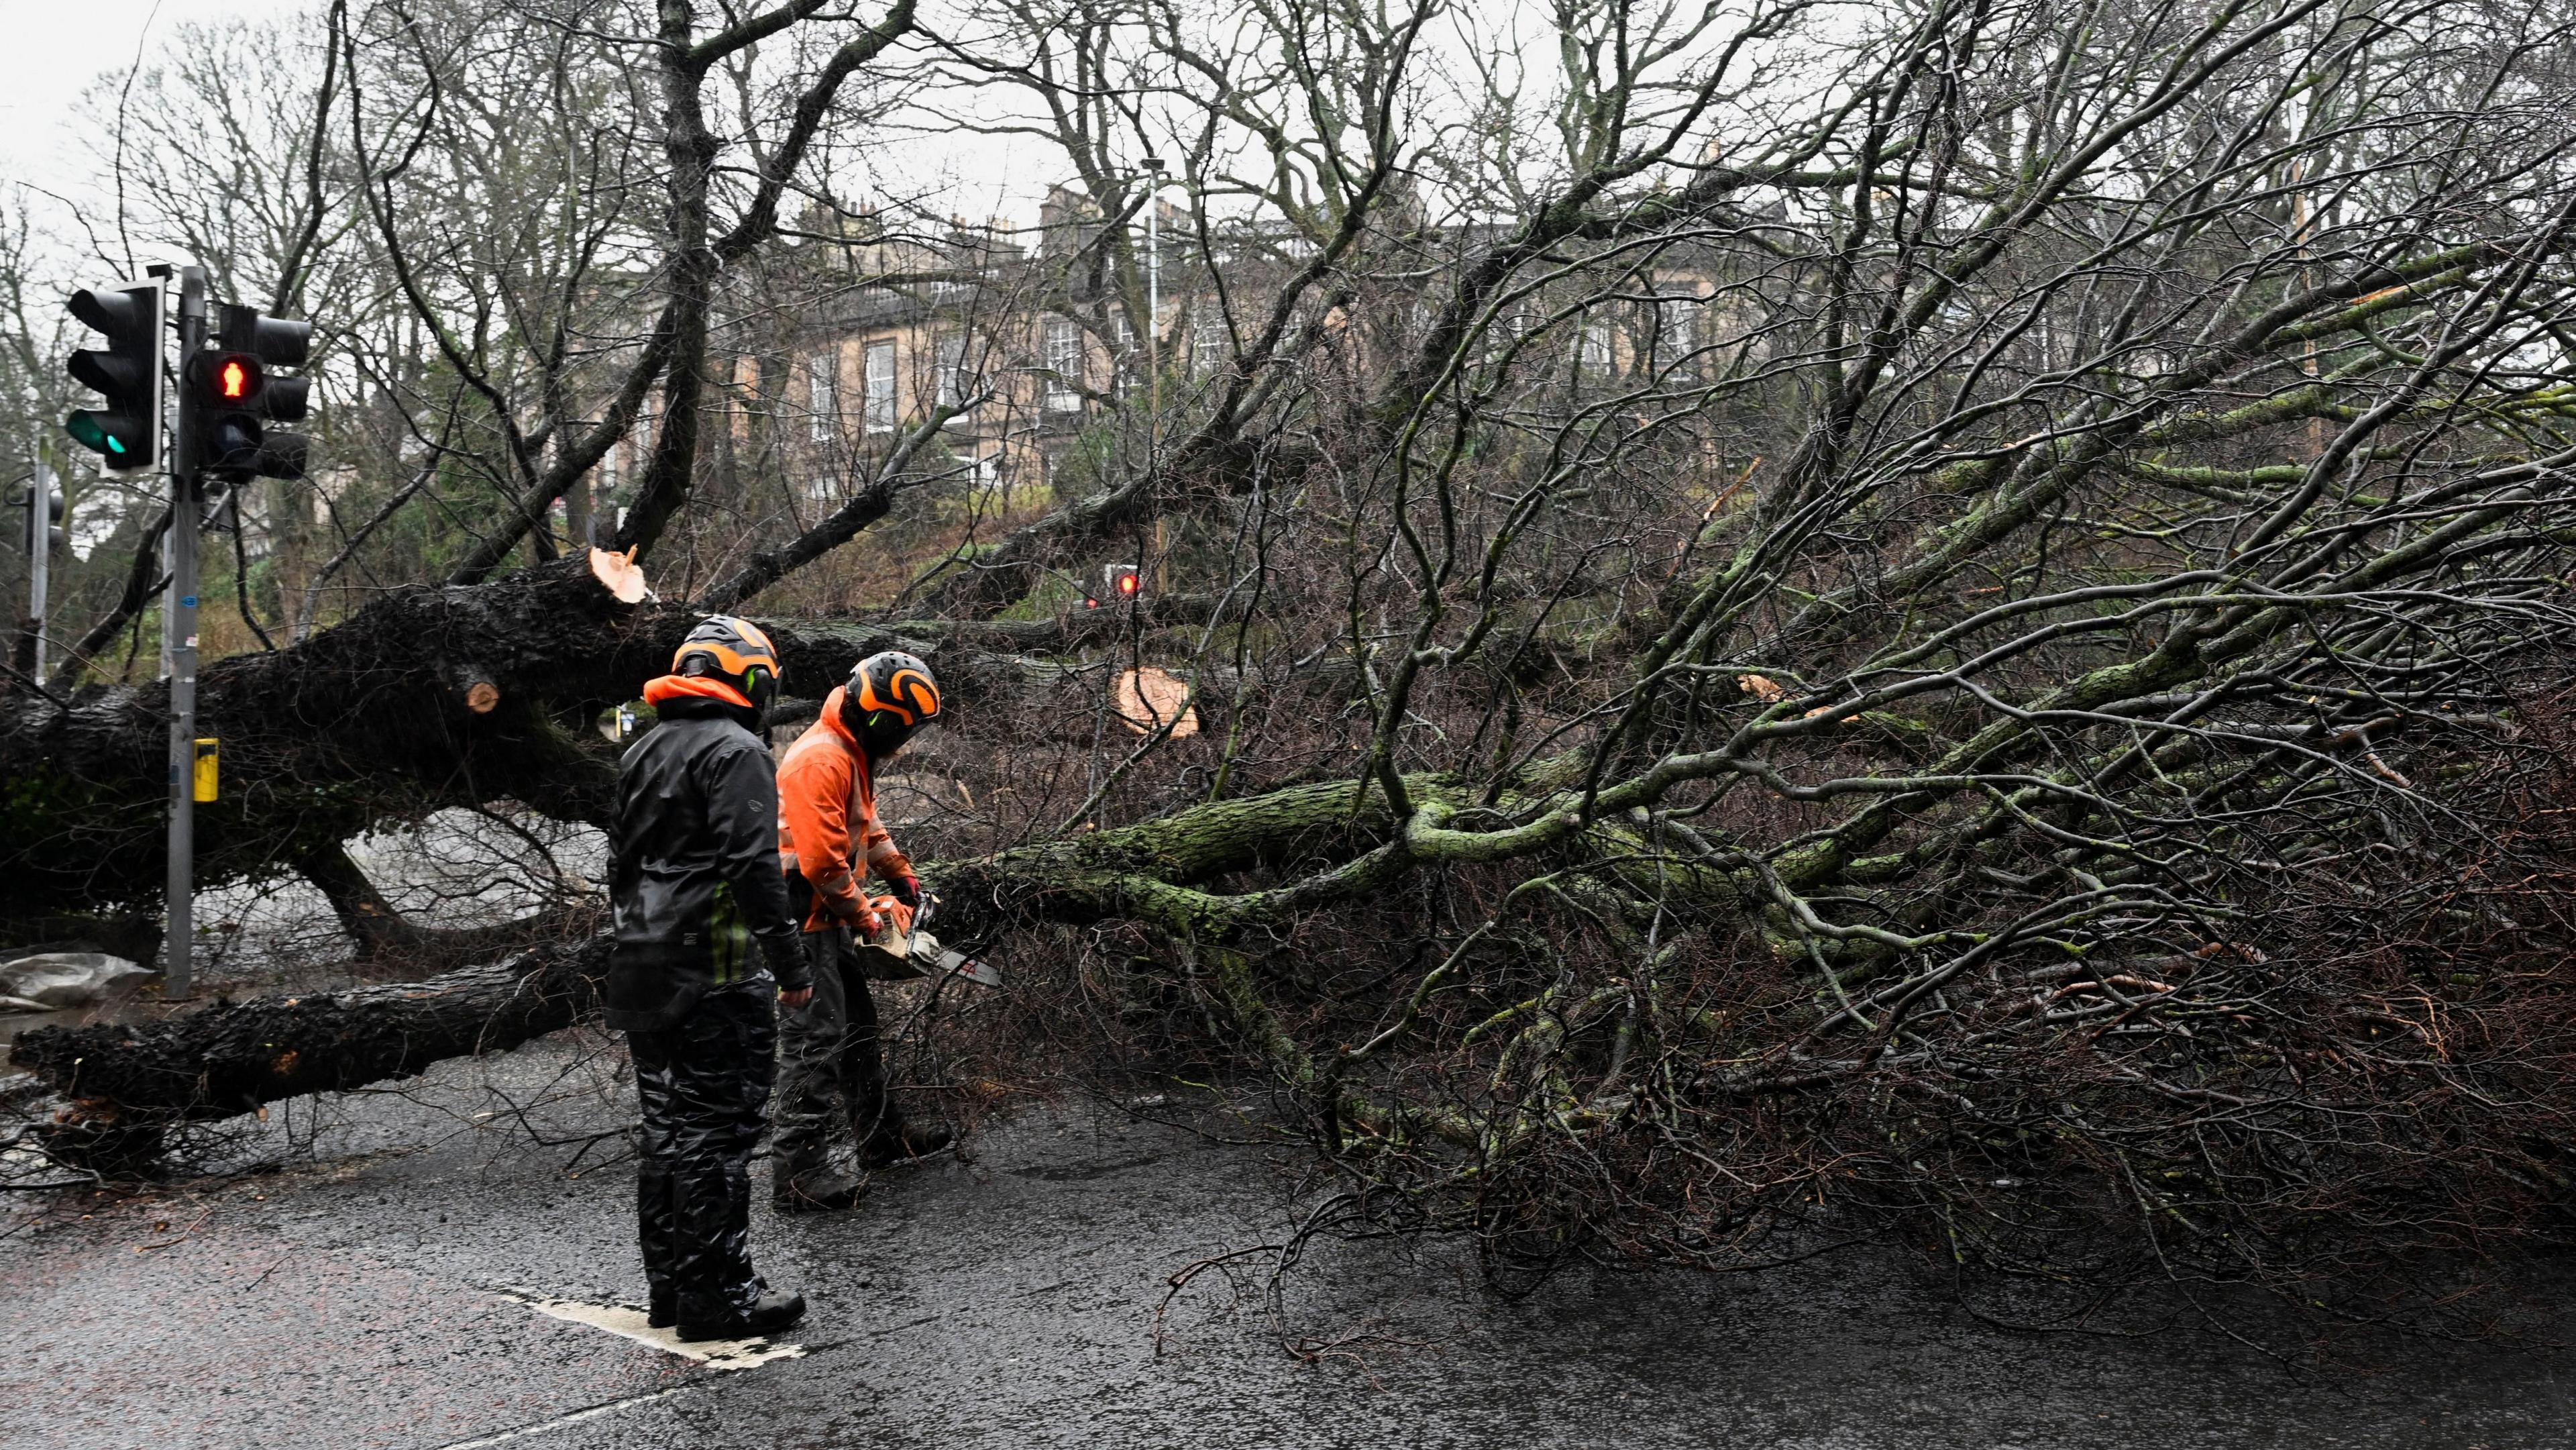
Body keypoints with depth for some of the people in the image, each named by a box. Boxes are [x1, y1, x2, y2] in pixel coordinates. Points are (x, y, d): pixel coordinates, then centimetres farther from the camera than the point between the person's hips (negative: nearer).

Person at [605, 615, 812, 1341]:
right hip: (713, 975, -9)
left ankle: (669, 1283, 23)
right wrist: (791, 965, -16)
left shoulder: (641, 752, 16)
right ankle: (717, 1295, 2)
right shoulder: (737, 751, -12)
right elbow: (753, 867, -20)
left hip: (640, 973, 9)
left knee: (667, 1128, 15)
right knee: (717, 1131, -3)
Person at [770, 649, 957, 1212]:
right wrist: (867, 917, -14)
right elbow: (823, 861, -26)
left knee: (857, 1028, 19)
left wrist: (905, 879, 17)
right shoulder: (820, 760, -23)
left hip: (828, 922, 11)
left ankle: (882, 1136, 32)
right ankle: (797, 1174, -5)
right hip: (803, 924, -11)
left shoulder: (854, 755, 11)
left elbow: (868, 827, 24)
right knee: (815, 1043, -9)